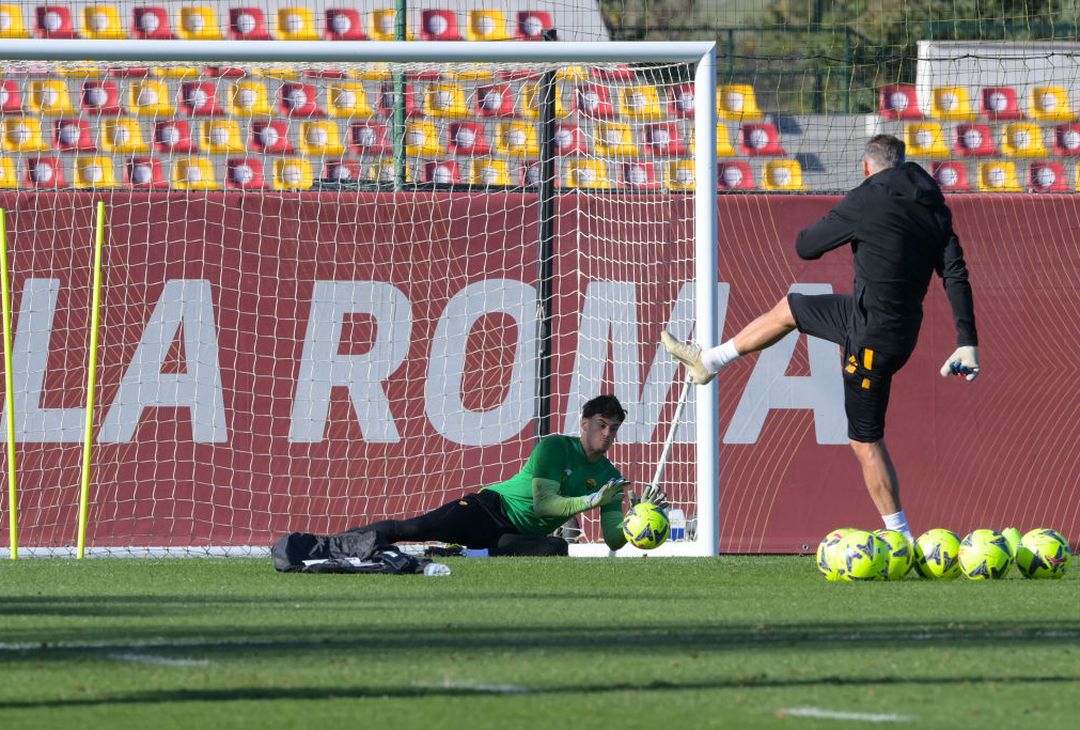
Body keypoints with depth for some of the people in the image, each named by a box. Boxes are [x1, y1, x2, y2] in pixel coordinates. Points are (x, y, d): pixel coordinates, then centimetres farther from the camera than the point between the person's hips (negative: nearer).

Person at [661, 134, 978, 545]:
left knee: (866, 441, 2)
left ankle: (900, 538, 5)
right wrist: (968, 344, -6)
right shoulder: (935, 210, 2)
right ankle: (707, 362, 41)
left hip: (872, 336, -8)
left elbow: (806, 247, -4)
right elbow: (956, 277, -5)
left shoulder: (866, 202, -15)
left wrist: (824, 230, 20)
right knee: (790, 308, 25)